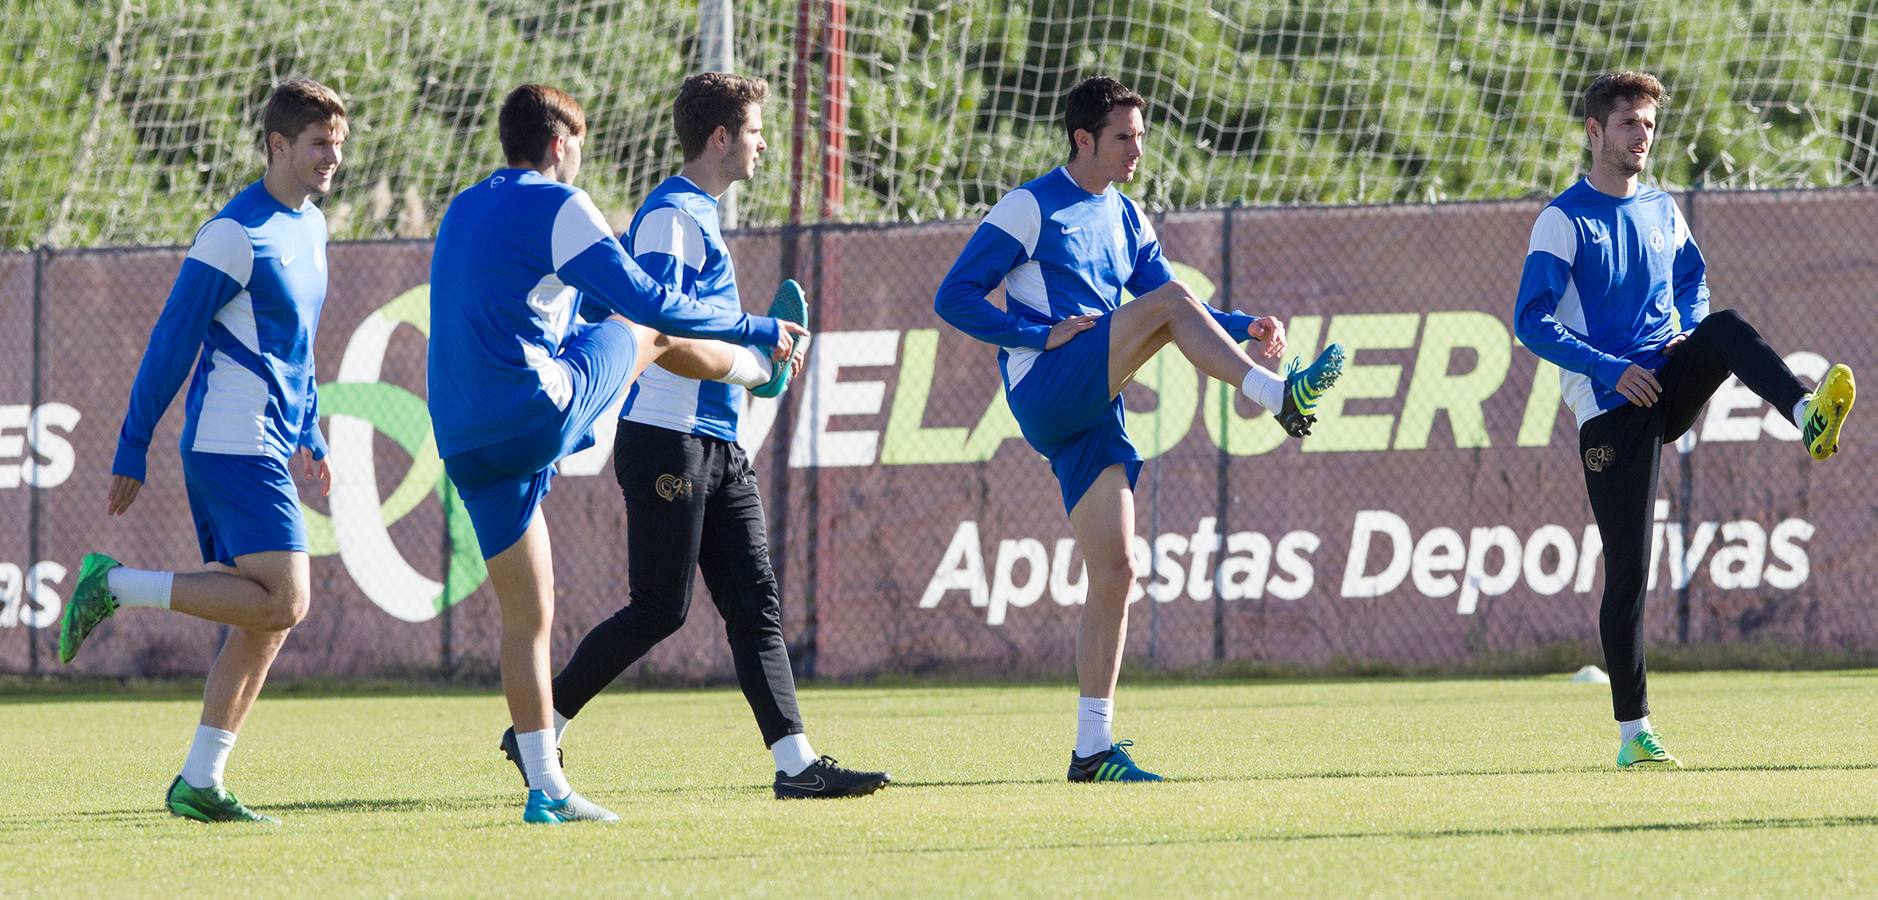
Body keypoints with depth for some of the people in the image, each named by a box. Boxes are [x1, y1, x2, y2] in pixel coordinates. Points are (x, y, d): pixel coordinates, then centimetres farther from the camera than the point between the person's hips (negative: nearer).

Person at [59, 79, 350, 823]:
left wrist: (309, 438, 23)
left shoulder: (311, 226, 16)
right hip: (234, 448, -9)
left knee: (261, 620, 7)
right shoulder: (237, 233, -12)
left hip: (268, 448, 9)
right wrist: (131, 453, -11)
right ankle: (114, 587, -9)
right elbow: (171, 342, -11)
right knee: (283, 602, -18)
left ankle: (199, 783, 9)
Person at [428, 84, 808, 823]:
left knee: (527, 614, 8)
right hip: (539, 413, -7)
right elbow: (648, 303, -9)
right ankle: (758, 366, 49)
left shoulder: (461, 212, 18)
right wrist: (758, 333, 4)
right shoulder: (558, 208, -7)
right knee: (646, 334, 19)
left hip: (465, 445, 7)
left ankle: (545, 784, 5)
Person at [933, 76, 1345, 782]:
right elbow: (954, 298, -4)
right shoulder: (1030, 208, -1)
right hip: (1044, 393, -7)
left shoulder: (1125, 219, 20)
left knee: (1114, 574, -1)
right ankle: (1281, 399, -33)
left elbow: (1179, 320, 22)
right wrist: (1042, 334, -15)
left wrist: (1244, 328, 4)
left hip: (1094, 414, 7)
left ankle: (1092, 749, 3)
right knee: (1169, 298, -22)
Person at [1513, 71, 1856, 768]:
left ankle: (1809, 418, -53)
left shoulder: (1662, 210, 13)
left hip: (1668, 378, 4)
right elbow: (1531, 320, -10)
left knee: (1727, 327, -26)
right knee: (1628, 566, -5)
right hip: (1611, 406, -4)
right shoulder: (1565, 220, -5)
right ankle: (1633, 732, 1)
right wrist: (1612, 369, -19)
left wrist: (1689, 331, 5)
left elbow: (1692, 280, 28)